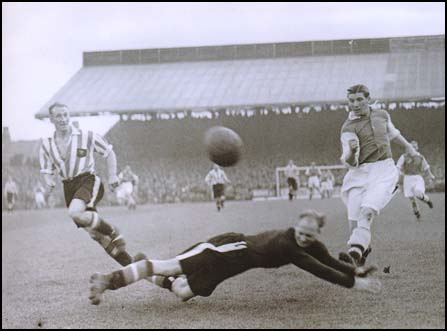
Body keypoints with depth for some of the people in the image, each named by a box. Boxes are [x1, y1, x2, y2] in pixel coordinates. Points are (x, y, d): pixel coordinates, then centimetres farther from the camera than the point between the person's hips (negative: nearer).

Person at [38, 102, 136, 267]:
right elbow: (47, 171, 16)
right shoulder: (46, 144, 6)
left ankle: (111, 231, -11)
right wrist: (49, 180, -7)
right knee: (92, 231, 3)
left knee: (75, 213, -33)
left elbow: (109, 152, 8)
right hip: (68, 187, 4)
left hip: (88, 181, -4)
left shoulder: (86, 136, -3)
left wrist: (112, 175, -2)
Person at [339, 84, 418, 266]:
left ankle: (355, 254, -35)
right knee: (354, 222, -5)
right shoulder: (348, 127, -3)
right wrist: (351, 151, -34)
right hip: (361, 174, 0)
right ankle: (362, 249, 22)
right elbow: (350, 162, -12)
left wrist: (408, 147, 44)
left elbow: (392, 132, 34)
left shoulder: (382, 115, 10)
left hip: (384, 171, 0)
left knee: (366, 212, -23)